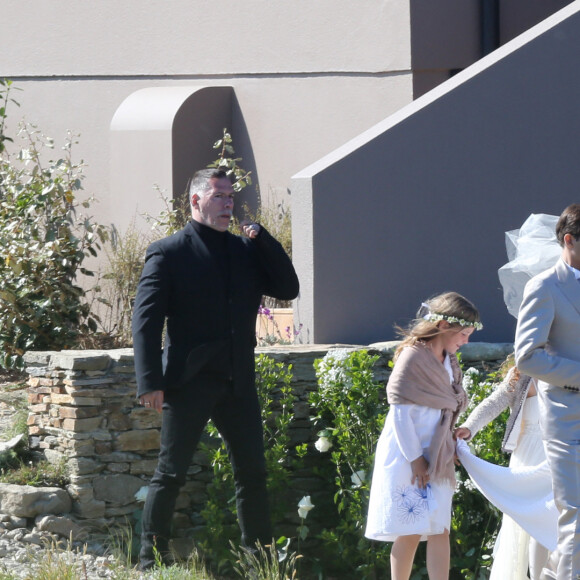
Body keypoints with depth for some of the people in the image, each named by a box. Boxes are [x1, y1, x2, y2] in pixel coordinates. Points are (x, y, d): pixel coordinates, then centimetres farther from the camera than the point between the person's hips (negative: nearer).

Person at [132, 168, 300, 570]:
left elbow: (288, 289, 8)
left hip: (238, 382, 5)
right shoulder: (169, 253, -3)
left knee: (252, 473, 9)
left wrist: (262, 240, -1)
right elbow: (146, 320, -7)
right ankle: (151, 562, 6)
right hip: (190, 383, -5)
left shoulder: (246, 250, 13)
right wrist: (150, 382, -15)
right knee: (171, 474, -1)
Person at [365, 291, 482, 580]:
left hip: (437, 457, 7)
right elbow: (400, 412, -15)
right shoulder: (412, 357, -14)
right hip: (407, 457, -7)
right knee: (410, 532, -4)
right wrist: (415, 459, -15)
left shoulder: (448, 361, 10)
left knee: (440, 531, 1)